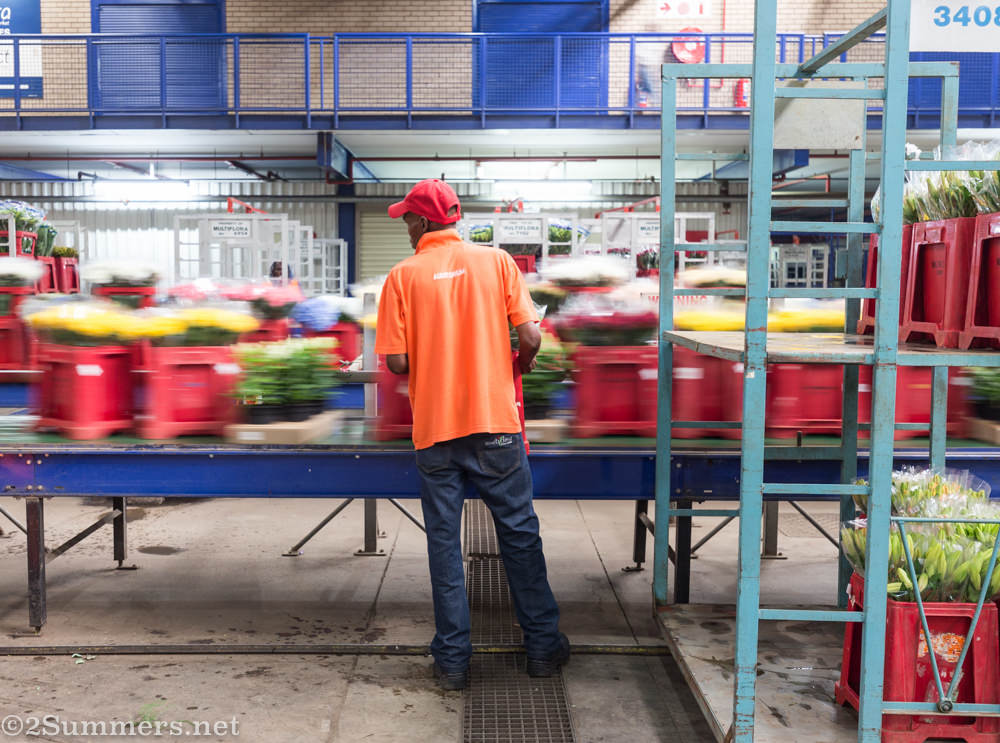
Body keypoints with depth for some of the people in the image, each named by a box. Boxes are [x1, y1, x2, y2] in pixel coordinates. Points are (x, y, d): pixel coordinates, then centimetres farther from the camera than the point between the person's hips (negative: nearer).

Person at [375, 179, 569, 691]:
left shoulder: (403, 276, -2)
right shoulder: (496, 260, 1)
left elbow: (396, 362, -7)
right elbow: (531, 336, -6)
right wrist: (521, 363, 15)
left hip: (434, 429, 0)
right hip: (496, 421, 1)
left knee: (444, 542, 9)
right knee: (519, 534, 12)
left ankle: (452, 659, 15)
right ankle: (542, 647, 21)